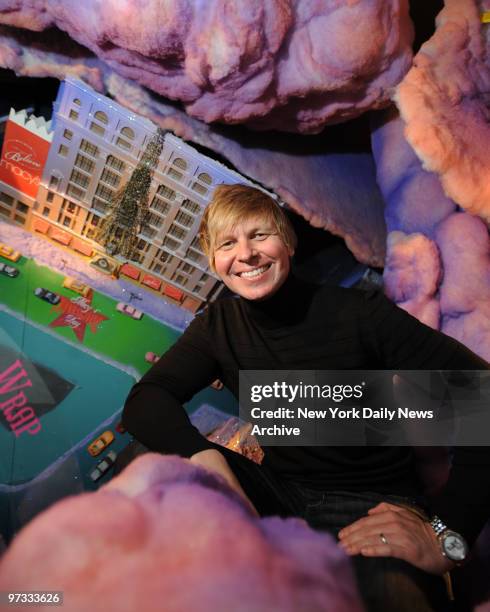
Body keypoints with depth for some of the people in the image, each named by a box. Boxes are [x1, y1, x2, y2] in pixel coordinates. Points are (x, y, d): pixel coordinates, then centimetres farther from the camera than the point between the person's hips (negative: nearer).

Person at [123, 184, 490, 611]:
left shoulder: (360, 314, -12)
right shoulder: (218, 327, 1)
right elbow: (147, 400, -10)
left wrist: (447, 532, -27)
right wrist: (204, 458, -31)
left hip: (373, 508, -4)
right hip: (283, 495, 5)